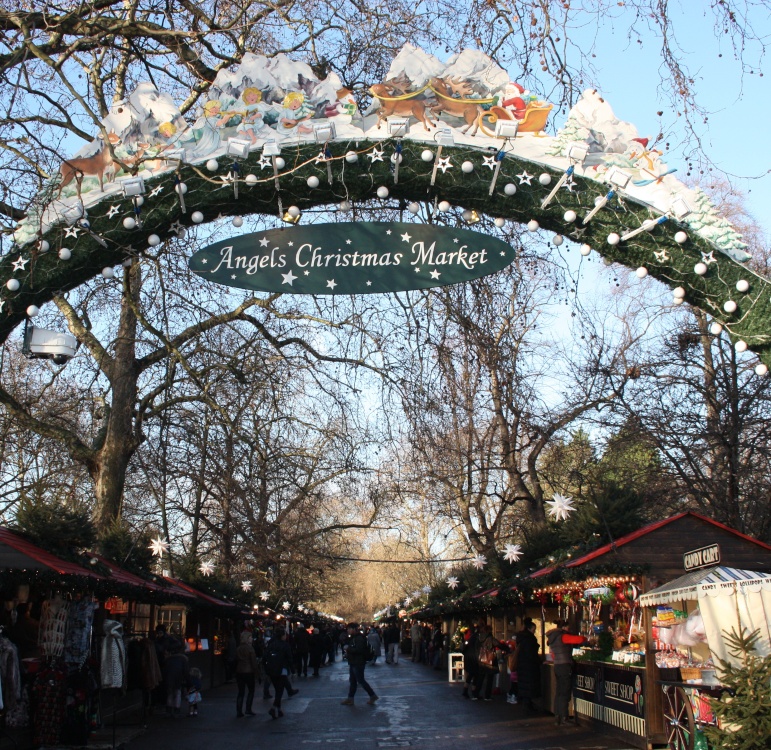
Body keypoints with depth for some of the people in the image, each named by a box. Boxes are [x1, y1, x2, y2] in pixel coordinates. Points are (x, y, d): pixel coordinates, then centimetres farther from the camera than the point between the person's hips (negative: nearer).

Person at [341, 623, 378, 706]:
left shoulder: (359, 638, -19)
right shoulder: (353, 637, 12)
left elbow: (358, 650, -29)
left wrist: (348, 648, -21)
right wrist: (347, 648, 1)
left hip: (358, 663, -10)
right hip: (353, 663, 10)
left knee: (361, 680, -3)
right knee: (352, 681, 12)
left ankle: (372, 695, 7)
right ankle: (350, 699, 17)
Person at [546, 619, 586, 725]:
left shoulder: (552, 639, 14)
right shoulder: (563, 636, -12)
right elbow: (579, 639, -19)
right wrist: (584, 638, 1)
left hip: (556, 666, 8)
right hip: (565, 666, -8)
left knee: (558, 692, 11)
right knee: (565, 693, -3)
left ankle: (557, 717, 13)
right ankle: (564, 718, -2)